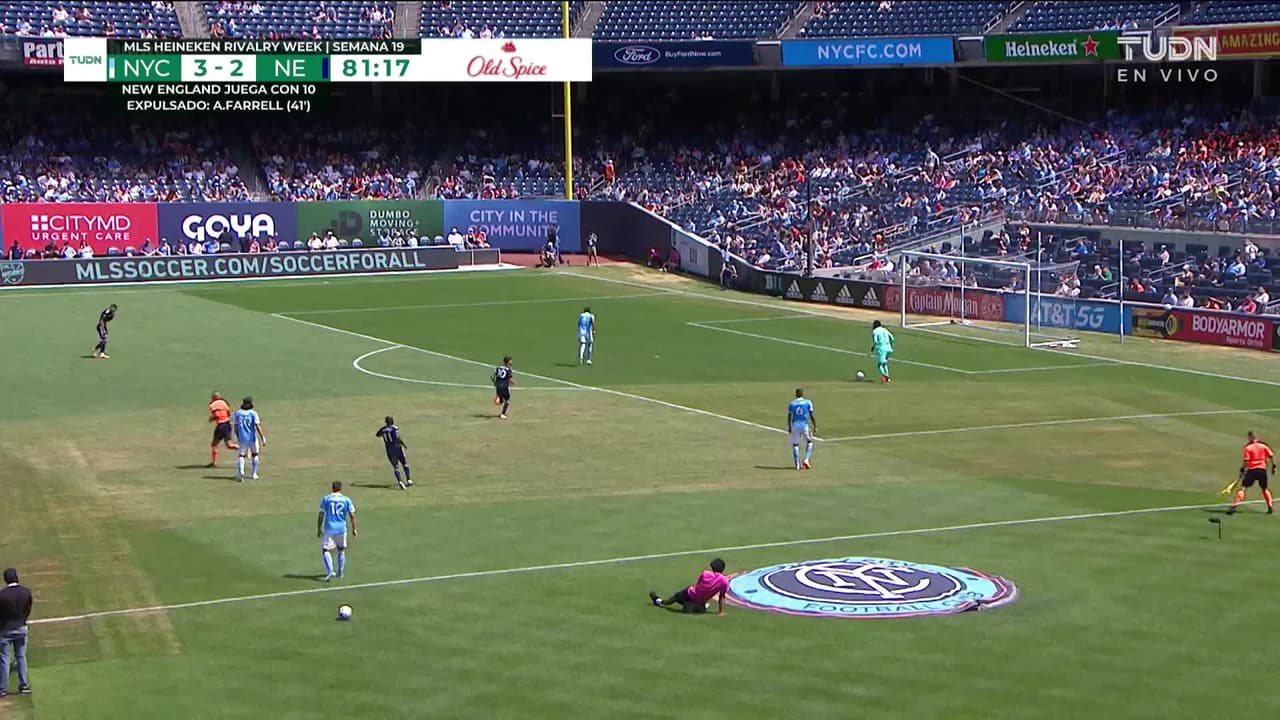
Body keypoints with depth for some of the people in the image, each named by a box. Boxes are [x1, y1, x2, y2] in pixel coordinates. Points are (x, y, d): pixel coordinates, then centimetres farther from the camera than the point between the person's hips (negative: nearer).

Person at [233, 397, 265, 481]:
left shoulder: (238, 413, 3)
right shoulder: (253, 413, -7)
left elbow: (236, 428, 6)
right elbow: (257, 427, -14)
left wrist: (238, 438, 20)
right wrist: (262, 438, -12)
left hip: (243, 438, 2)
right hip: (253, 438, -2)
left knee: (241, 455, 4)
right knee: (255, 454, 19)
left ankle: (240, 471, -24)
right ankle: (254, 474, 22)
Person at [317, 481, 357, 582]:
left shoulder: (326, 499, -1)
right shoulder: (346, 500, 1)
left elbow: (321, 515, -2)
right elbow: (352, 515, -1)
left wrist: (318, 529, 6)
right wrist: (354, 529, 9)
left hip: (329, 528, -2)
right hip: (341, 528, 2)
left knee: (325, 550, -1)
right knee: (341, 550, 22)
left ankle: (330, 572, -20)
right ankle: (340, 572, 29)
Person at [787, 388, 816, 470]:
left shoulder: (792, 404, 6)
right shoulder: (808, 402, 1)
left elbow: (789, 417, 7)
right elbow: (812, 416, -3)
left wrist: (789, 428, 18)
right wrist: (815, 426, 4)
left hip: (795, 426, 1)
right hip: (805, 426, -1)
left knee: (795, 444, 11)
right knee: (809, 442, 19)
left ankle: (797, 464, 6)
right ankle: (806, 460, 4)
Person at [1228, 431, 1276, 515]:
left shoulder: (1248, 447, -5)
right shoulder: (1263, 445, 5)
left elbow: (1246, 461, -10)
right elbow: (1271, 456, 4)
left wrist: (1242, 470, 0)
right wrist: (1273, 466, 14)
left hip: (1252, 470, -3)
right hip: (1262, 469, 3)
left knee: (1242, 488, -4)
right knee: (1264, 489, 22)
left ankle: (1234, 506, -15)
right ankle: (1270, 507, 19)